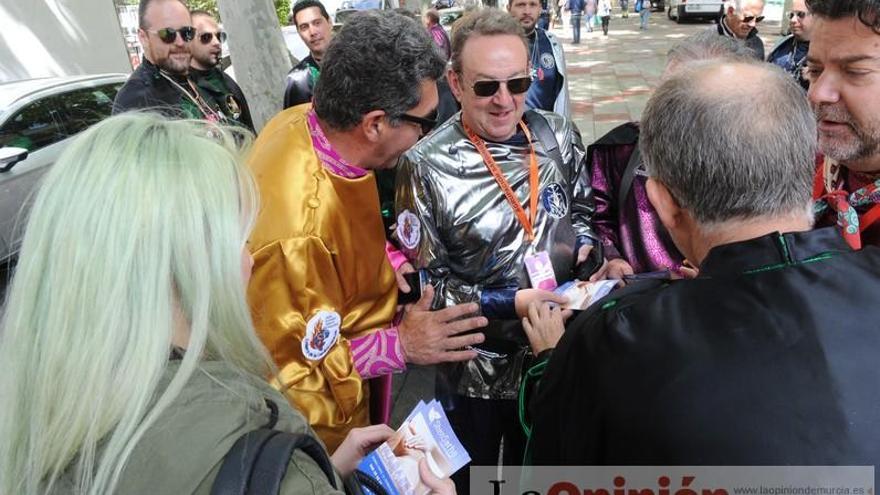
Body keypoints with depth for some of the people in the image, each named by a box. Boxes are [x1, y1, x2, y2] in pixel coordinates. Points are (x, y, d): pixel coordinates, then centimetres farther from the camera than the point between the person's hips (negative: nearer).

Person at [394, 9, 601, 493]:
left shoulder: (560, 135, -6)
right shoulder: (426, 166, -20)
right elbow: (426, 282, -17)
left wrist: (586, 249, -11)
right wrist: (512, 303, -25)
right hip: (475, 371, -3)